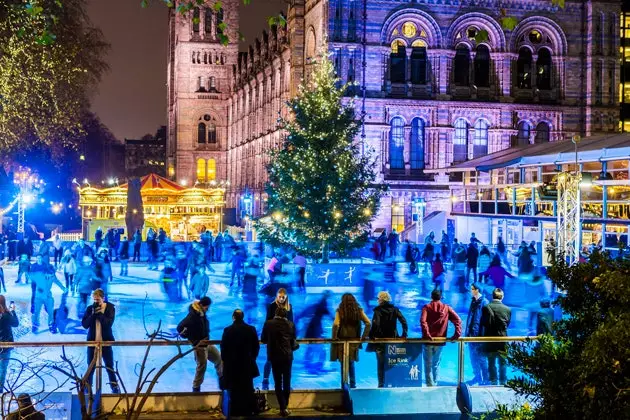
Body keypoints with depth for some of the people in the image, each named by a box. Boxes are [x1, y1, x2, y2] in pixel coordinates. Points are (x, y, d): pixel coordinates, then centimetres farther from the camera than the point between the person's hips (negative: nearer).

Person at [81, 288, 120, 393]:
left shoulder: (110, 308, -3)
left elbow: (109, 323, -16)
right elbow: (84, 325, -6)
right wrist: (93, 314, -17)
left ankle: (115, 388, 13)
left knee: (109, 367, 5)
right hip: (92, 341, 1)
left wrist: (99, 313, -19)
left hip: (105, 342, -1)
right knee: (91, 368, 5)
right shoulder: (90, 309, 1)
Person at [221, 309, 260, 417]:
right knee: (247, 389, 11)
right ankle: (248, 411, 14)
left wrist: (225, 361, 8)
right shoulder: (251, 329, -4)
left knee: (235, 389, 5)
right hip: (247, 364, 2)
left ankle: (236, 411, 7)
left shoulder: (228, 330, -10)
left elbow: (223, 348, -6)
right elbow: (256, 347, 2)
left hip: (232, 364, -2)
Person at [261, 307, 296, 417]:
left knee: (278, 383, 5)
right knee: (286, 382, 12)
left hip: (274, 356, -1)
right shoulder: (290, 324, 1)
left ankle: (283, 408, -2)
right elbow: (293, 341, 9)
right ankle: (285, 407, 16)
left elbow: (263, 340, 6)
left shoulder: (268, 323, -2)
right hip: (287, 356, 1)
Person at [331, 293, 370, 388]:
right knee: (351, 364, 20)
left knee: (344, 364, 7)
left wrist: (334, 337, -9)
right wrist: (364, 336, 1)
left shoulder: (340, 311, -9)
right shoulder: (358, 310, 0)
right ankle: (353, 384, 21)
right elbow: (368, 323, -6)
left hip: (342, 341, -3)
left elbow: (336, 324, -21)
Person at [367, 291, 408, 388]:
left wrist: (371, 336, -11)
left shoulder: (378, 310, -8)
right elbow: (403, 321, -1)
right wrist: (404, 334, 4)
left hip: (381, 340, -4)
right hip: (393, 340, 4)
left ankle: (381, 384, 0)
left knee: (381, 363, 2)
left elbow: (375, 324, -20)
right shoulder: (395, 310, 5)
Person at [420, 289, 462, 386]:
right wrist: (457, 334, -8)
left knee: (428, 364, 5)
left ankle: (430, 384, -3)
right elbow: (458, 320, -5)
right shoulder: (446, 308, 6)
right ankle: (435, 383, 19)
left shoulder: (427, 307, -1)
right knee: (436, 364, 17)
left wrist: (427, 334, -21)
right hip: (440, 341, 2)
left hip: (428, 340, -2)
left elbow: (423, 321, -19)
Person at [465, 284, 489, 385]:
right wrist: (467, 332, 14)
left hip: (479, 334, -7)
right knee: (473, 357, 13)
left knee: (480, 358, -2)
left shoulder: (484, 302, -11)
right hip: (471, 334, 7)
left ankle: (485, 379, 7)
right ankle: (477, 377, 25)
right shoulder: (473, 301, 11)